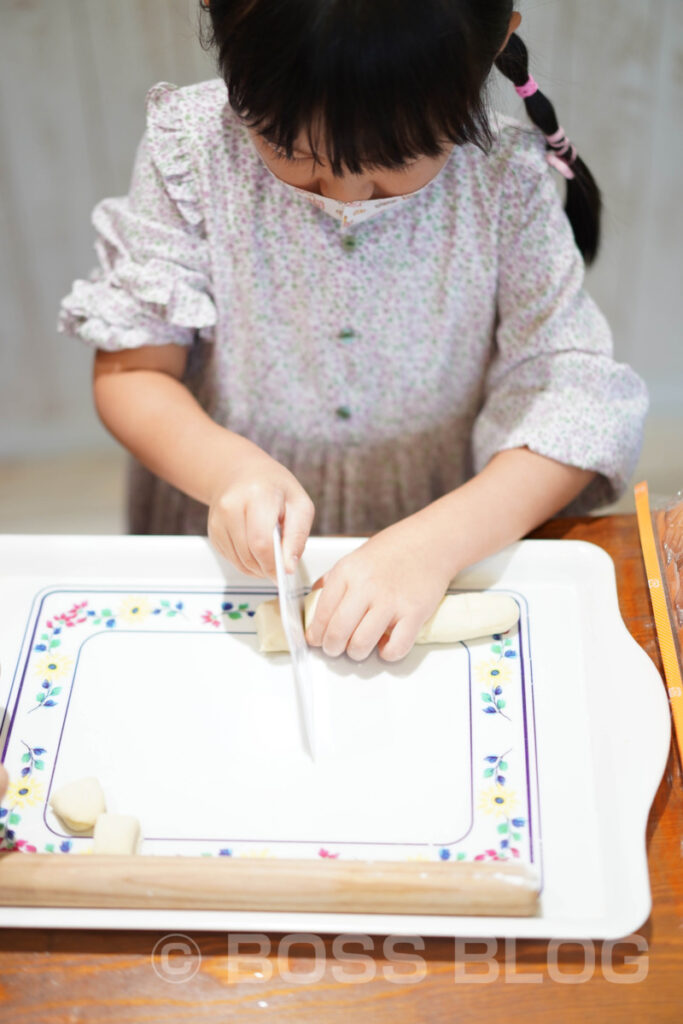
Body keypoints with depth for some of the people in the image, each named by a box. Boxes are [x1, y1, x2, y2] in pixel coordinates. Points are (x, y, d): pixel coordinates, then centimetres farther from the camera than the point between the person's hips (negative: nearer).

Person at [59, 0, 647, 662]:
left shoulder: (507, 178, -13)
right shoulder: (191, 147, -12)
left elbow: (574, 395, -15)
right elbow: (129, 368, -7)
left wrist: (436, 541, -30)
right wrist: (226, 467, -28)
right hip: (226, 552, 1)